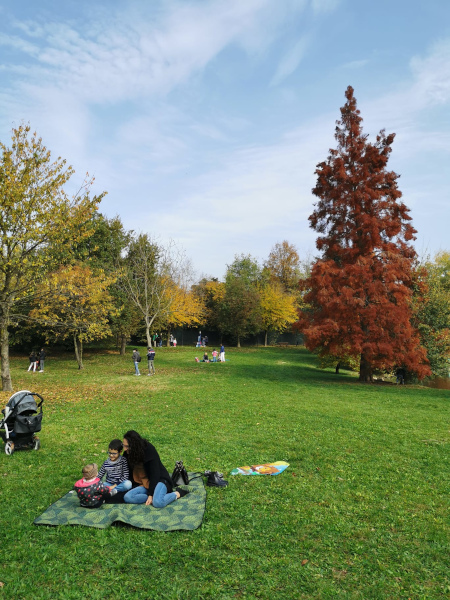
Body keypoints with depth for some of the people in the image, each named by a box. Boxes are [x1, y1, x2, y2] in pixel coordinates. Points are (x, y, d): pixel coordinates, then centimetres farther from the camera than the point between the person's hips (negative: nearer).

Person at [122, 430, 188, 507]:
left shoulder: (149, 450, -19)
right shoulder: (128, 454, 0)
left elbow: (154, 475, -20)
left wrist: (150, 494, -23)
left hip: (159, 480, -6)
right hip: (144, 484, 7)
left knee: (158, 503, -35)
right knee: (127, 497, -21)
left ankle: (177, 493, -6)